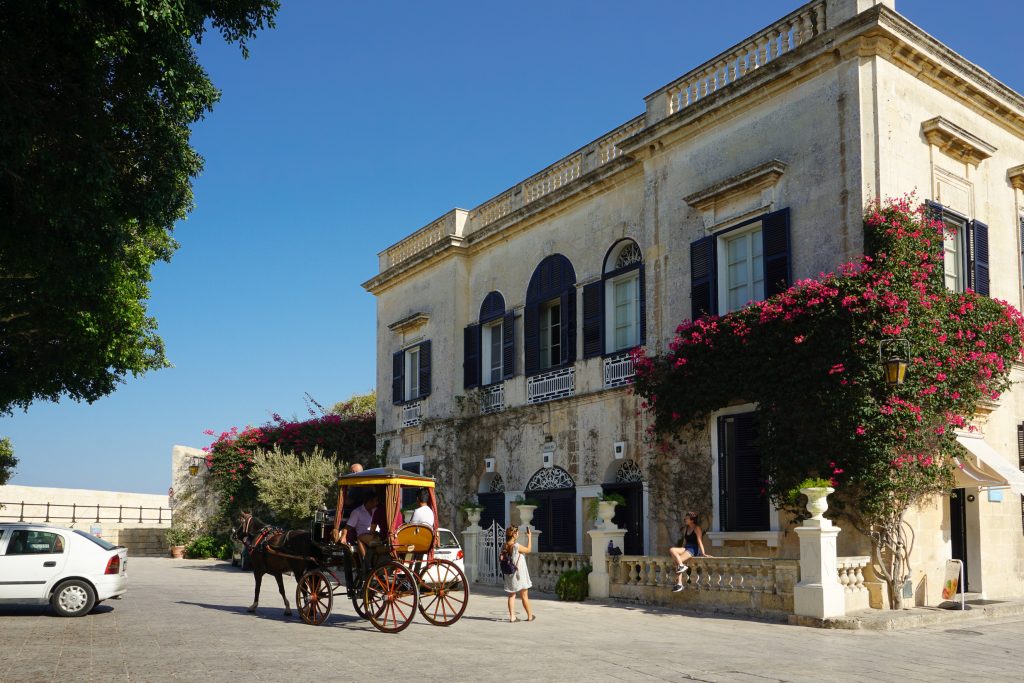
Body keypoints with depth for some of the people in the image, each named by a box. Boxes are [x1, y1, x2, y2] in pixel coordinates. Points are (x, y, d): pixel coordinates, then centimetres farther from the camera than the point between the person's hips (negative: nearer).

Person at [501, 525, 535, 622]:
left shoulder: (504, 547, -2)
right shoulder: (516, 546, -20)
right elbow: (528, 550, -4)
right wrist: (529, 537, 4)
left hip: (508, 574, 5)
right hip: (519, 574, -5)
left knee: (511, 595, 10)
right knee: (524, 595, 8)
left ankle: (512, 617, 5)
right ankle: (530, 616, 20)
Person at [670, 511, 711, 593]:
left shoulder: (697, 529, -4)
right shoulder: (685, 529, 19)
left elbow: (700, 542, -11)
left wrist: (703, 554, -18)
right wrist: (680, 551, 16)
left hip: (694, 549, -8)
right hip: (686, 548, 8)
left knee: (677, 561, -25)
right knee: (671, 550, -21)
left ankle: (679, 584, -20)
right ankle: (681, 565, -34)